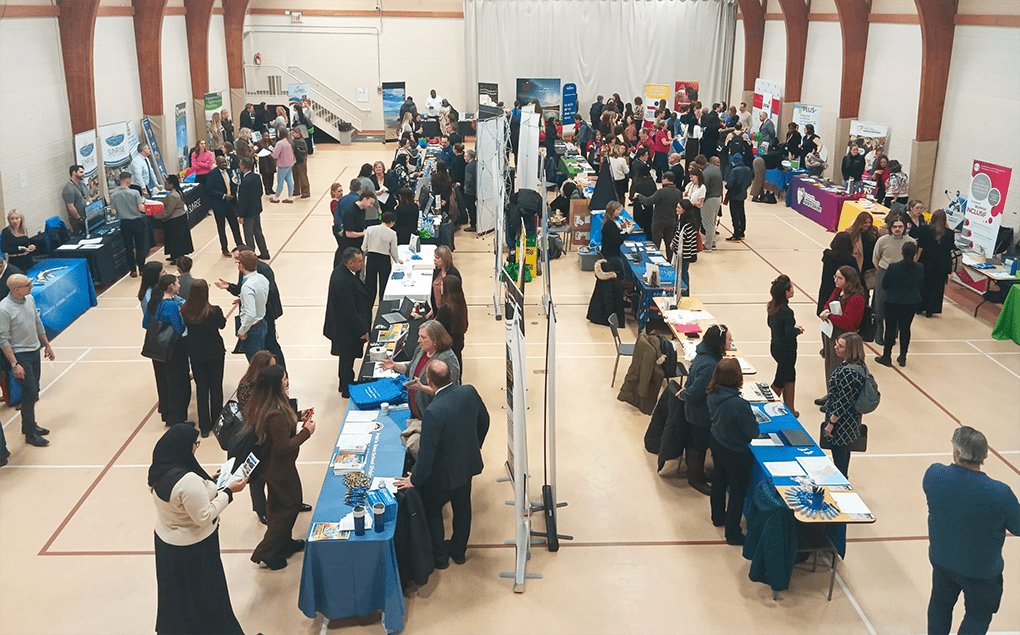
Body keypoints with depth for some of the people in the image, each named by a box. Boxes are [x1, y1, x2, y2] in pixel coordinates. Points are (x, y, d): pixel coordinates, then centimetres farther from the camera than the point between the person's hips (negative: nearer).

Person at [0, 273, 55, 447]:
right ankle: (30, 434, 11)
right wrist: (14, 364, -19)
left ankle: (29, 425, 32)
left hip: (35, 351, 7)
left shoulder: (29, 299, -1)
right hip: (20, 355, -7)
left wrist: (47, 345, 18)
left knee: (33, 392, 15)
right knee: (30, 393, -3)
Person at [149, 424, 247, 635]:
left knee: (176, 591, 26)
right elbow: (204, 516, -26)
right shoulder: (189, 480, -35)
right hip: (192, 547, -8)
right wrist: (228, 492, -19)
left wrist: (206, 483, 6)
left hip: (165, 539, 8)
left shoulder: (158, 470, -7)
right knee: (201, 593, 13)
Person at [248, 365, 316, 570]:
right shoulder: (277, 413, -34)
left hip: (268, 465, 9)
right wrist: (306, 432, -19)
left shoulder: (258, 406, -5)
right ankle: (266, 552, 15)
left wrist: (296, 420, 4)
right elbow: (284, 447, -29)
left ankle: (283, 543, 43)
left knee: (276, 504, 24)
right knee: (291, 505, 10)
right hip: (281, 468, -9)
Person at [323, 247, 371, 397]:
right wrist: (362, 330, -19)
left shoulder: (343, 271, -1)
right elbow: (349, 310, -28)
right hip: (347, 328, -10)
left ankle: (345, 385, 41)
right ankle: (347, 390, 26)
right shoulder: (342, 280, -32)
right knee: (348, 358, 8)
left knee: (347, 357, 24)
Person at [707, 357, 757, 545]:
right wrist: (753, 420, -2)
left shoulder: (713, 395, -13)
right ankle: (733, 533, 21)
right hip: (735, 452, -7)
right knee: (738, 490, 10)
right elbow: (753, 432, -23)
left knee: (719, 480, 27)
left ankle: (718, 516, 49)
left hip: (716, 443, 8)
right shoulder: (739, 404, -36)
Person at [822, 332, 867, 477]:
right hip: (850, 421, 10)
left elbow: (842, 403, -26)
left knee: (839, 456, 7)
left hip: (842, 423, -10)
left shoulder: (848, 372, -31)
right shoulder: (858, 365, -1)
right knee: (844, 452, 26)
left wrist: (830, 423, -16)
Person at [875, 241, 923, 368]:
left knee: (890, 328, 8)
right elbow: (921, 284, 5)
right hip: (912, 303, 3)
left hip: (893, 302, -3)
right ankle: (902, 357, 19)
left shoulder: (893, 267, -20)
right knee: (905, 328, 14)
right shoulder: (920, 268, -10)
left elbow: (884, 285, -9)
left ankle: (887, 356, 16)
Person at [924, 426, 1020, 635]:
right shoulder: (1000, 493, -35)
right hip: (981, 571, -3)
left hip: (941, 559, 3)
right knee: (978, 616, 23)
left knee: (940, 605, 28)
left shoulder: (934, 475, -25)